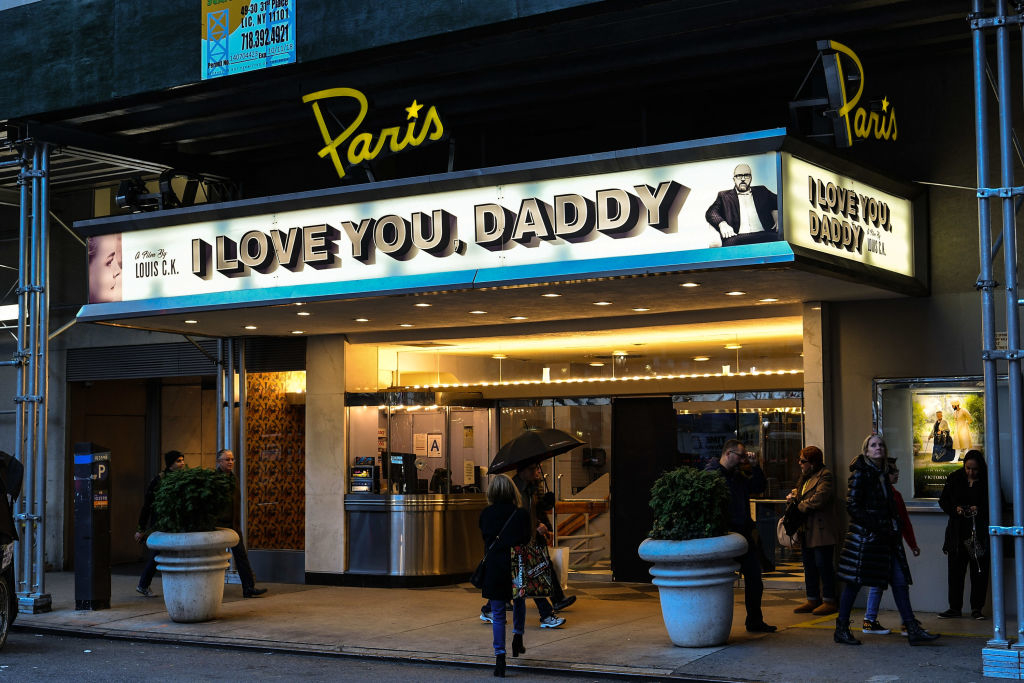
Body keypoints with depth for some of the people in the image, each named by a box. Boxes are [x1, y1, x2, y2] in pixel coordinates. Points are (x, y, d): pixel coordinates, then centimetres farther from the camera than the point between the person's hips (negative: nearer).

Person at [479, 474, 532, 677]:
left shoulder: (486, 515, -4)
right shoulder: (521, 515, -9)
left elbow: (485, 540, 7)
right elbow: (526, 541, -2)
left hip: (493, 569, 0)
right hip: (516, 567, 0)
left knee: (497, 614, 5)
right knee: (519, 601, 28)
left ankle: (499, 657, -1)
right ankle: (517, 638, 28)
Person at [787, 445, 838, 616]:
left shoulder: (825, 476, -11)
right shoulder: (805, 477, 18)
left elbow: (819, 499, -23)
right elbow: (800, 492, 31)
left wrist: (800, 506, -11)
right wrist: (793, 495, 8)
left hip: (821, 531, -9)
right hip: (807, 532, 9)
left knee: (823, 565, -5)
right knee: (809, 566, 12)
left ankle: (829, 600, 1)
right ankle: (812, 600, 20)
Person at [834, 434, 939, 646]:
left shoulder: (881, 475, 16)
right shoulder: (861, 474, -8)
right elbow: (852, 507, -14)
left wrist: (894, 529, 10)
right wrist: (875, 527, -17)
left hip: (885, 539, 8)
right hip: (864, 536, -8)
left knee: (900, 581, 1)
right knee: (854, 582, -1)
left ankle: (913, 630, 1)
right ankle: (841, 630, 9)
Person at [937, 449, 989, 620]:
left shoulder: (987, 481, -3)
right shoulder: (954, 478, 4)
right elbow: (943, 501, 11)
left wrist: (980, 509, -15)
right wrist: (955, 509, -8)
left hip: (980, 531, -2)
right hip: (958, 533, 2)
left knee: (979, 571, 0)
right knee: (955, 570, 4)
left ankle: (977, 608, 10)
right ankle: (954, 608, 12)